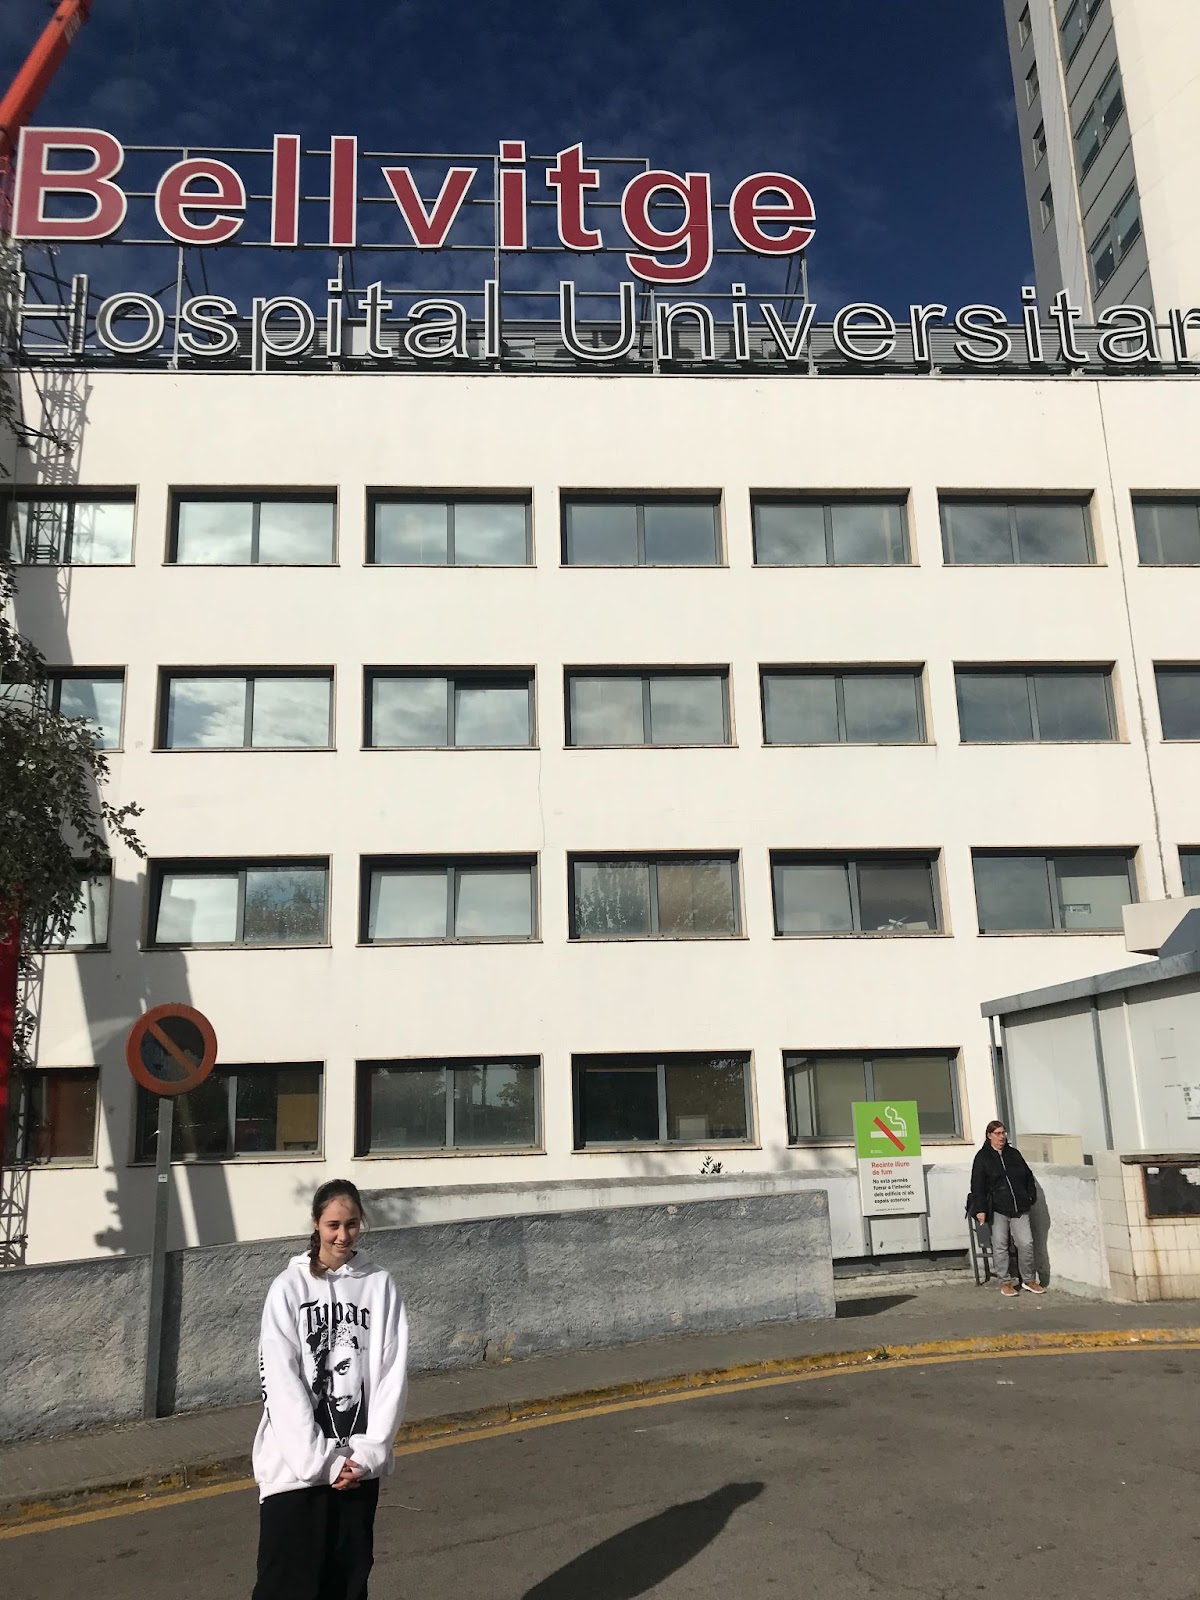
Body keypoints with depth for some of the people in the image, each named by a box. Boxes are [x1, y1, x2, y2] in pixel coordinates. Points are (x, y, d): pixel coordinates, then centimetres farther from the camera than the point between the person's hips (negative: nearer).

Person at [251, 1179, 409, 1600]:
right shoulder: (289, 1288, -7)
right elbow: (282, 1383, -10)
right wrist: (321, 1461, -13)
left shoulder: (380, 1285, 0)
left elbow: (392, 1373, -1)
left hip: (359, 1465, 2)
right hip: (297, 1466, -2)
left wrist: (369, 1452, -9)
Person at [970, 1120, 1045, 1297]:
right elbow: (977, 1186, -4)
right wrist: (980, 1210, -10)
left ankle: (1029, 1280, 13)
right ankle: (1006, 1282, 10)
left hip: (1019, 1209, 3)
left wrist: (1030, 1197, 11)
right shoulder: (982, 1157, 1)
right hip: (997, 1209, -3)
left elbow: (1028, 1177, 22)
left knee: (1026, 1243, -3)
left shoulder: (1014, 1154, 14)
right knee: (1000, 1246, -1)